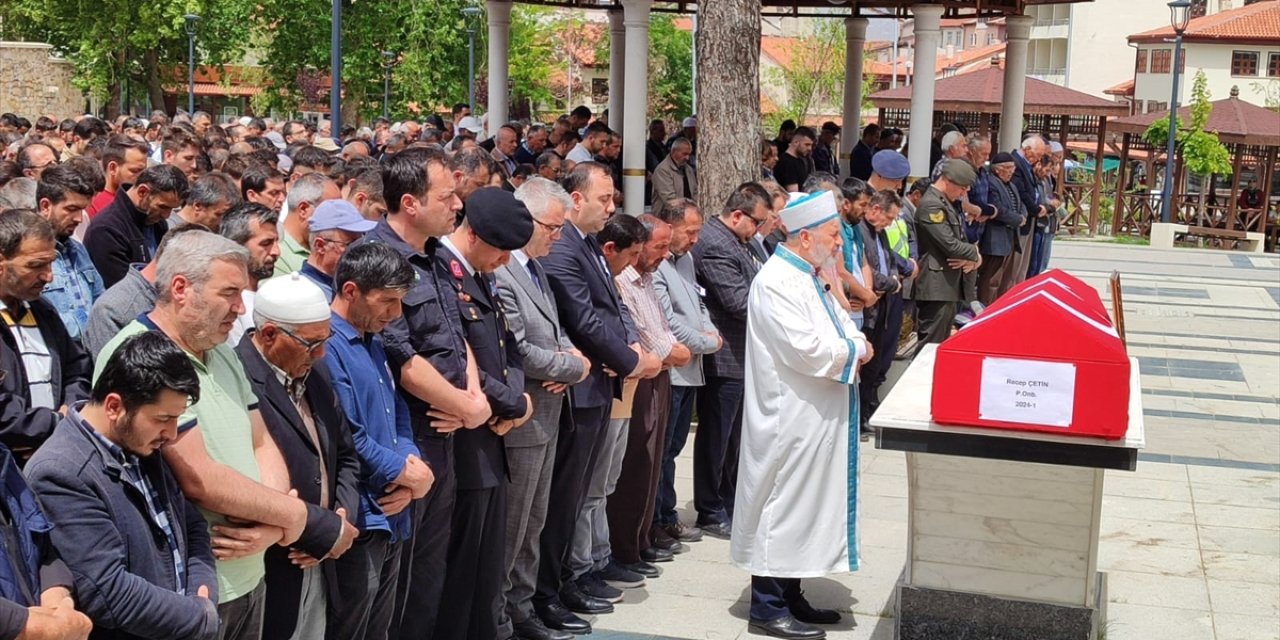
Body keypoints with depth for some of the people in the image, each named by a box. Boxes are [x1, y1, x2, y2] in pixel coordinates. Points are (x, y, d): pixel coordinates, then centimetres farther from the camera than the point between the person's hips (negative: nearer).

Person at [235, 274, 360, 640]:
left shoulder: (314, 372, 9)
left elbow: (345, 455, 17)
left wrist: (344, 517, -1)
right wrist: (332, 531, -14)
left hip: (318, 568, 8)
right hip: (270, 578, -8)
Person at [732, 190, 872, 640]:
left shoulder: (808, 277, 14)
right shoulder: (776, 282, -19)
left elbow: (838, 325, 19)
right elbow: (805, 349, -26)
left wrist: (855, 343, -4)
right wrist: (854, 351, -11)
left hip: (814, 418, 10)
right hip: (789, 420, -10)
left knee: (803, 505, 15)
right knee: (783, 506, -2)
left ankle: (789, 596, 26)